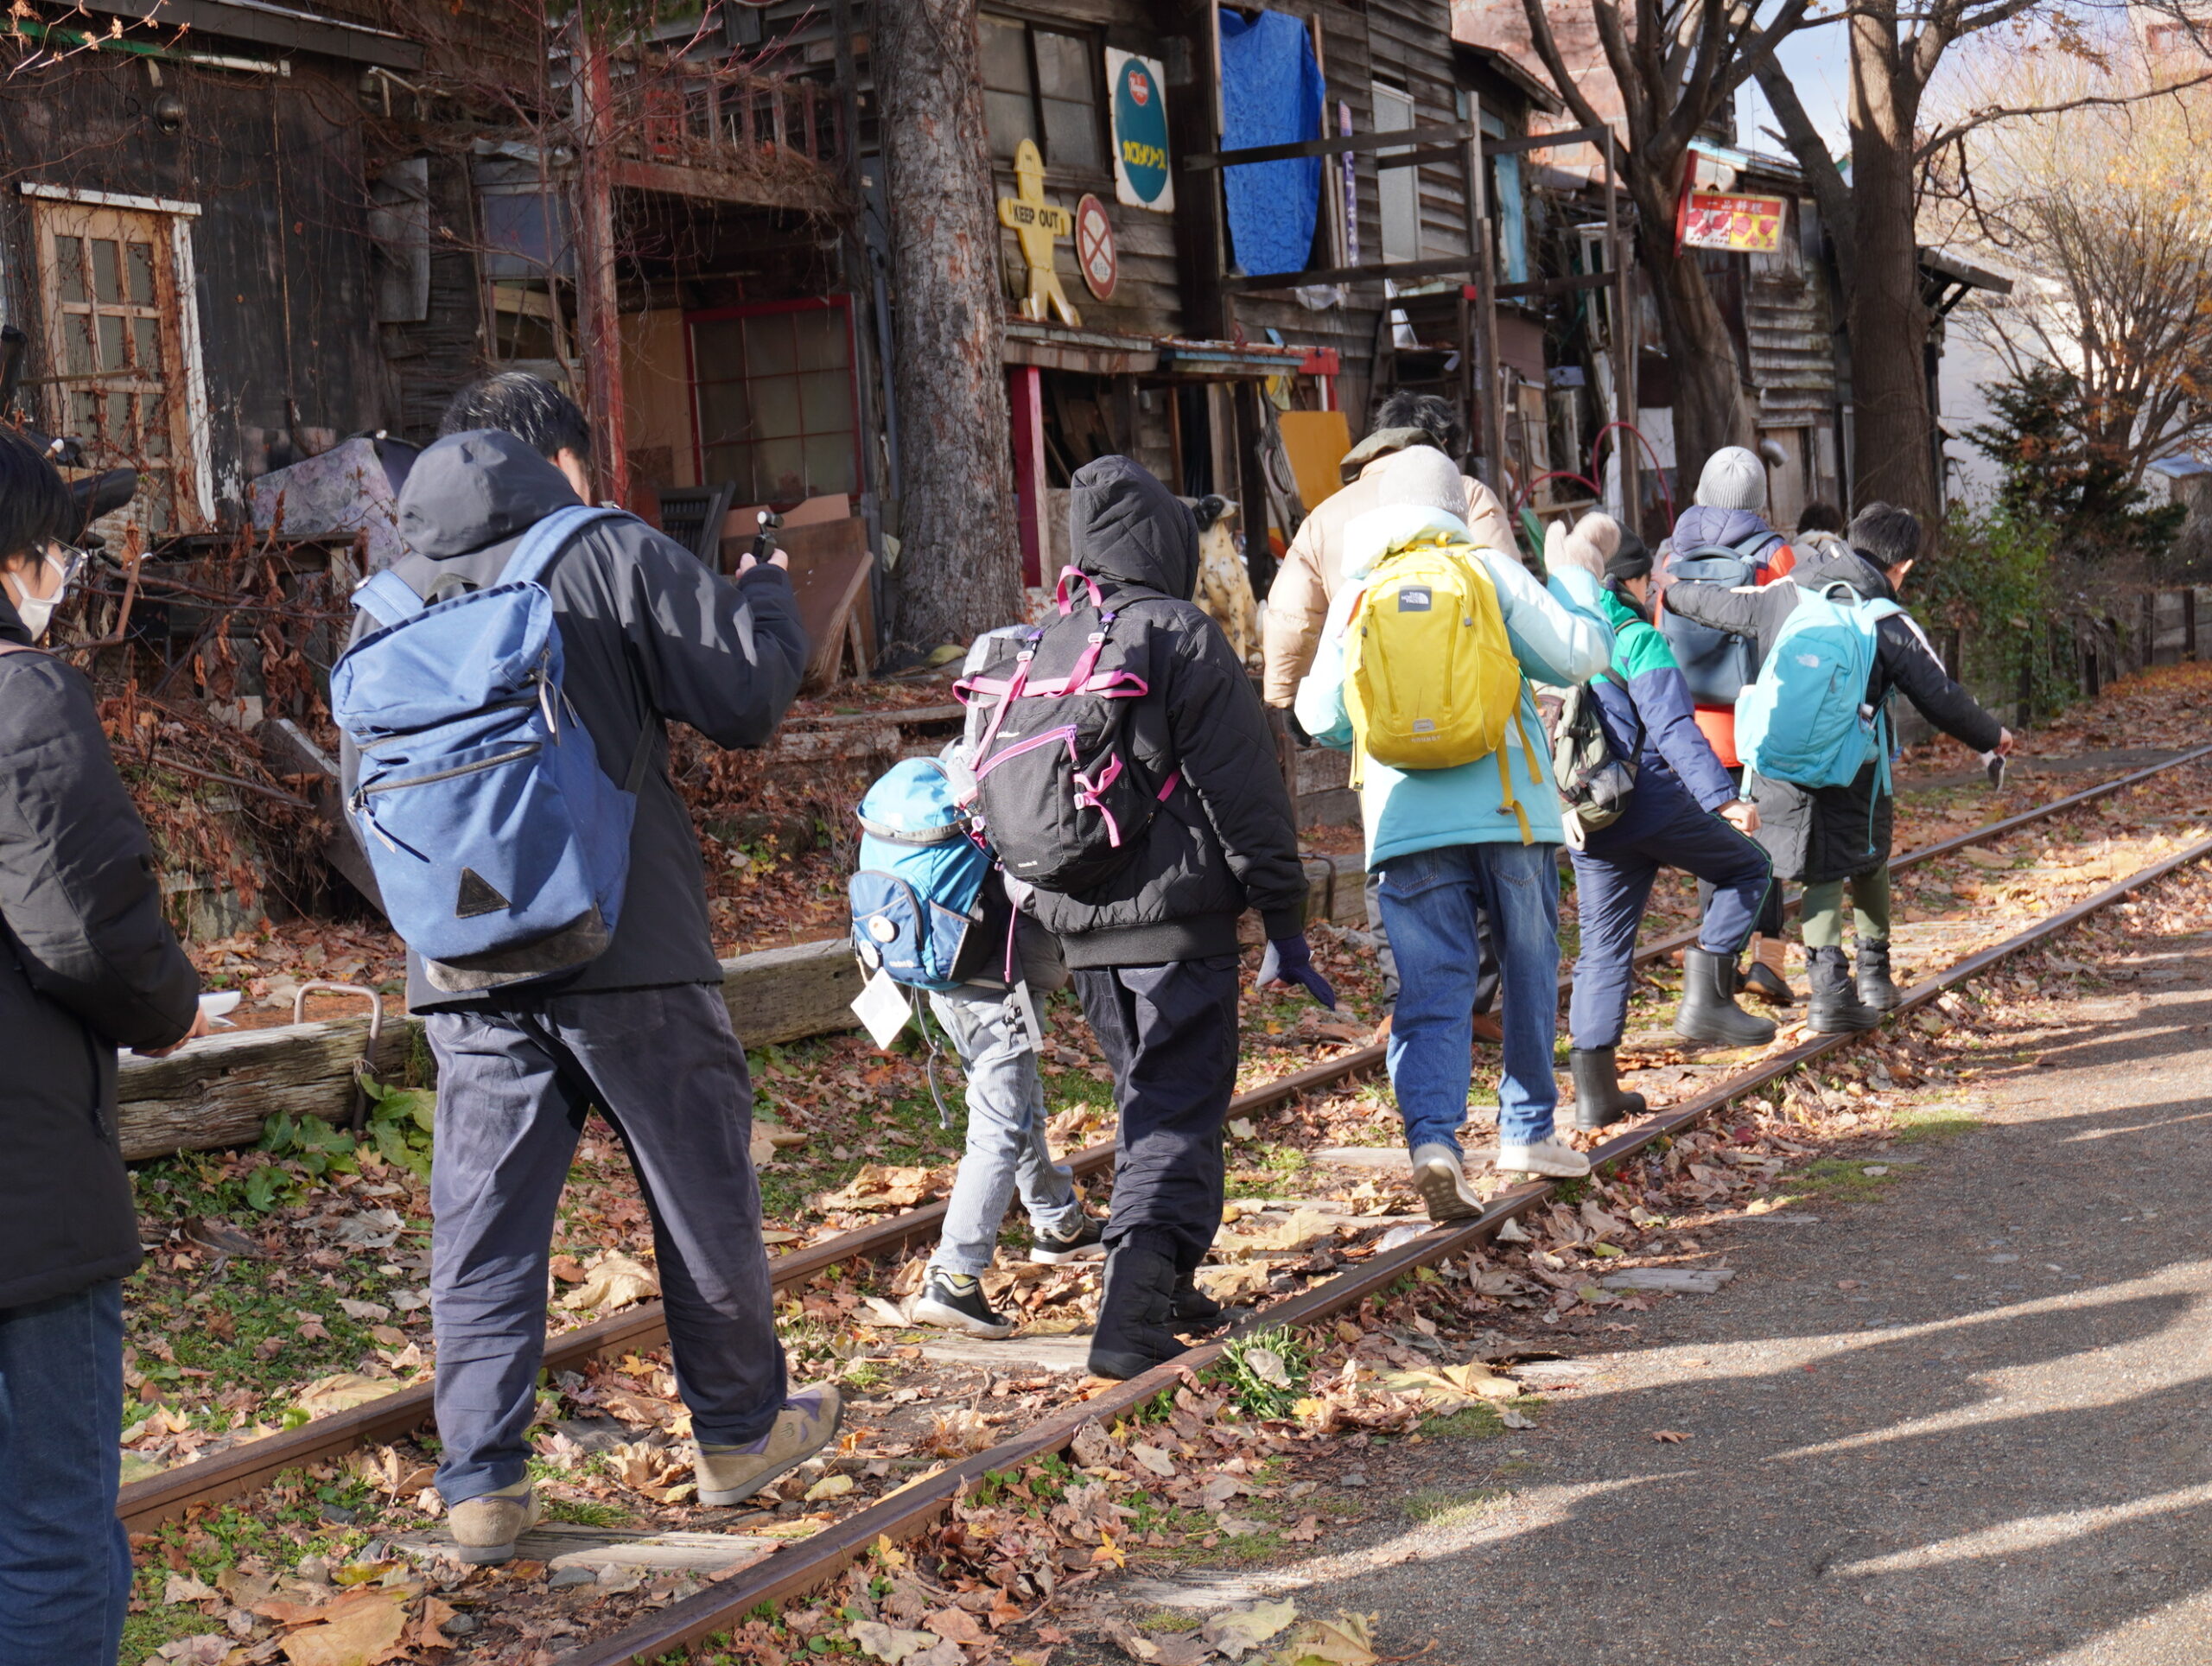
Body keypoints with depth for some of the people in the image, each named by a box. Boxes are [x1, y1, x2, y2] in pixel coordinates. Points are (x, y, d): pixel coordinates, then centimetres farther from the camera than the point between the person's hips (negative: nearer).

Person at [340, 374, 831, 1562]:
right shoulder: (609, 551, -4)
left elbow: (362, 775, 16)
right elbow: (744, 697, -7)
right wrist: (764, 596, 12)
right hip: (625, 948, -4)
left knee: (483, 1220, 8)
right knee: (701, 1194, 12)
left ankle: (481, 1484, 8)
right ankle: (742, 1429, 26)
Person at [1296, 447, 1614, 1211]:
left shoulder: (1356, 593, 9)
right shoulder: (1489, 571, 4)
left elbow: (1324, 717, 9)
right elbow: (1579, 654, 1)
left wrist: (1304, 692, 33)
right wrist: (1574, 575, 18)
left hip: (1406, 822, 1)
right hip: (1508, 808, -1)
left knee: (1430, 991, -1)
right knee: (1530, 975, 15)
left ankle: (1432, 1139, -19)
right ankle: (1527, 1130, 24)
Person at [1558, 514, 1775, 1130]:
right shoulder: (1637, 640, -6)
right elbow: (1674, 728, -17)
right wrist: (1721, 797, -23)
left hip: (1586, 821, 7)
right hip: (1648, 800, -7)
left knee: (1603, 947, 9)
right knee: (1747, 868, 12)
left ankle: (1593, 1089, 5)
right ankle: (1705, 997, 0)